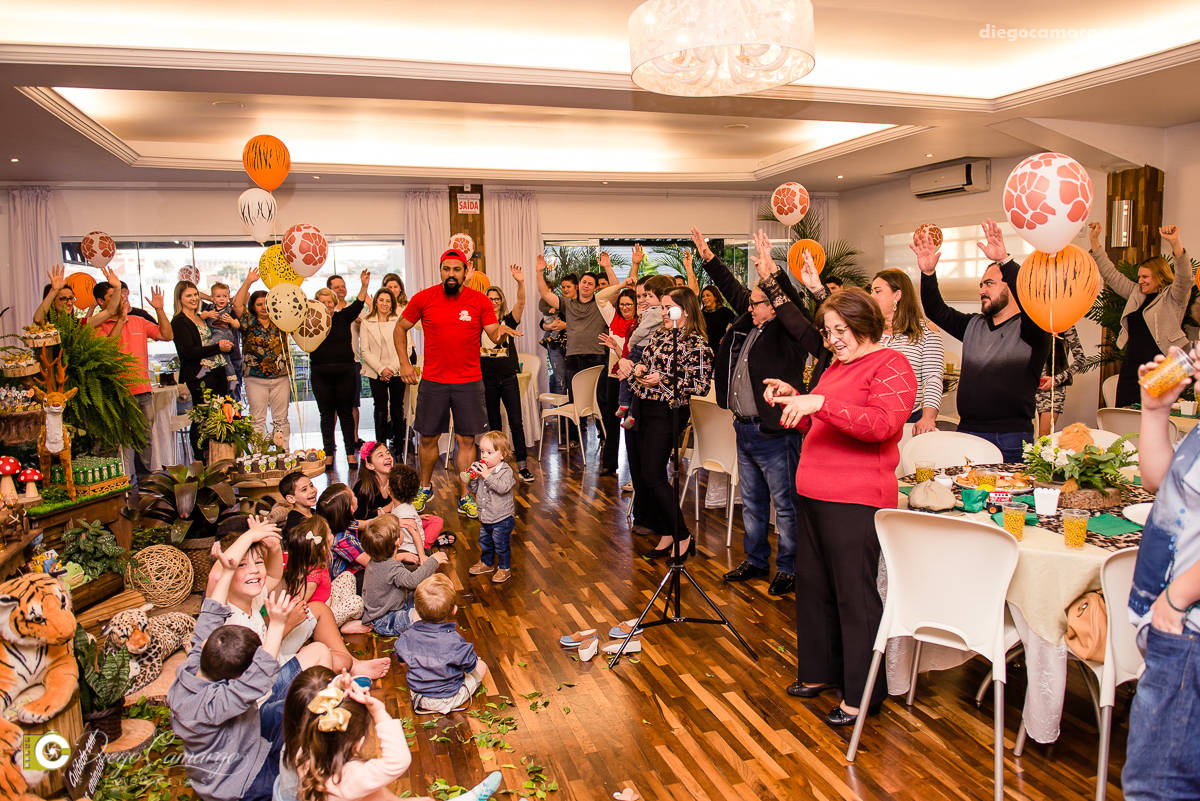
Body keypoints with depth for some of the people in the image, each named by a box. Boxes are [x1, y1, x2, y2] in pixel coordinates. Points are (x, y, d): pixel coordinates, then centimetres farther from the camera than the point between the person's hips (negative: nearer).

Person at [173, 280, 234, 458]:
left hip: (218, 373, 8)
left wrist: (224, 345, 7)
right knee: (201, 421, -6)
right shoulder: (179, 322, -5)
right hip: (199, 376, -8)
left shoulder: (201, 318, 20)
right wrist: (218, 347, -14)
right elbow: (189, 352, -15)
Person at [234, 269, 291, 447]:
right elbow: (237, 305, -9)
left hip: (281, 378, 1)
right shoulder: (249, 323, 3)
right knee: (257, 420, 2)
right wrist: (248, 282, -14)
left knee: (281, 418, 5)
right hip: (255, 380, -1)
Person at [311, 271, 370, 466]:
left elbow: (357, 305, -7)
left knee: (346, 413, 6)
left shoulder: (343, 317, 6)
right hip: (321, 373, 0)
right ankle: (329, 454, 13)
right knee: (326, 415, 6)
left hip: (345, 371, 0)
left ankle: (351, 453, 11)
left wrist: (364, 286, -21)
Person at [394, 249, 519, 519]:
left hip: (469, 382, 0)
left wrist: (501, 330, -29)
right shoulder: (423, 298, -2)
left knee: (466, 440, 3)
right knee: (428, 437, 11)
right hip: (432, 381, 1)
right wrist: (404, 362, 1)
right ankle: (425, 488, 34)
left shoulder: (479, 301, -2)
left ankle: (465, 497, 15)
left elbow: (494, 334, -5)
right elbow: (400, 328, 9)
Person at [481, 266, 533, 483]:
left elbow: (521, 303, -13)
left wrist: (520, 283, -31)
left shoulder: (509, 320, 3)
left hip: (508, 378, -1)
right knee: (493, 424, 10)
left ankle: (522, 465, 0)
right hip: (487, 379, 1)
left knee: (516, 422, -3)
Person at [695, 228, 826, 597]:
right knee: (752, 502, 20)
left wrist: (770, 274, -43)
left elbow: (792, 307, -33)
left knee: (785, 504, 5)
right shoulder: (750, 321, 8)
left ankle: (788, 568, 18)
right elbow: (732, 288, 18)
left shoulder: (788, 331, -13)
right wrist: (708, 256, 18)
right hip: (745, 429, 9)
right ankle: (755, 560, 34)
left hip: (775, 433, -9)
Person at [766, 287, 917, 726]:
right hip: (813, 495, 9)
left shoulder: (891, 365, -7)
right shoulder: (837, 366, 19)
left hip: (855, 502, -9)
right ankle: (821, 672, 32)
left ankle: (862, 694, 12)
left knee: (855, 595, -1)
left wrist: (821, 403, -31)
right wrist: (793, 399, 9)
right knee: (814, 586, 16)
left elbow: (883, 423, -24)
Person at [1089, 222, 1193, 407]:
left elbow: (1184, 277, -19)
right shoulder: (1136, 293, 17)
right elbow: (1111, 274, 20)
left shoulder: (1173, 297, 0)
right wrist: (1094, 241, 16)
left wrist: (1175, 243, -33)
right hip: (1131, 369, 6)